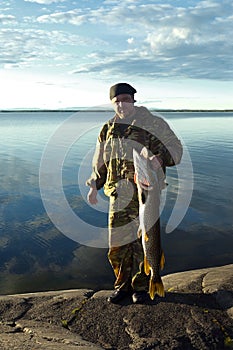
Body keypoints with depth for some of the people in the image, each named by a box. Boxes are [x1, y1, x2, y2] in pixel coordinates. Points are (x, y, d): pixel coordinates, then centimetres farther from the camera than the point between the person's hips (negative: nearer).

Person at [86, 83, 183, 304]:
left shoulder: (152, 123, -2)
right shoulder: (108, 130, 13)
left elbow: (174, 147, -2)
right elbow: (101, 163, 21)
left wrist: (160, 158, -22)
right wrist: (94, 186, 13)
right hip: (118, 195, 4)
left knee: (143, 241, 4)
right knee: (117, 241, 7)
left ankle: (141, 286, 24)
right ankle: (123, 285, 27)